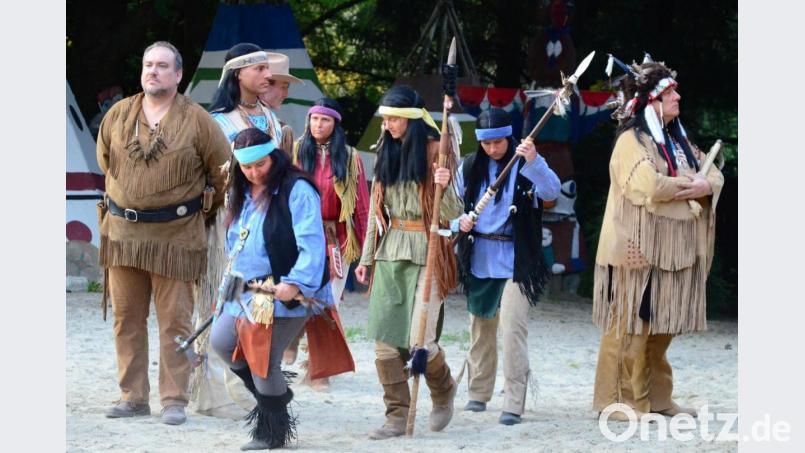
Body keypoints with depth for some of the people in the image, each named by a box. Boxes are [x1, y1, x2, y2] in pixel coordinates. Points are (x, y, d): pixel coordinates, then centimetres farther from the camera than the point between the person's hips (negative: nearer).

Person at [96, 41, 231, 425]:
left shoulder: (197, 120, -5)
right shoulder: (118, 115, 5)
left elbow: (224, 173, 5)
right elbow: (105, 161, 22)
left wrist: (204, 211, 14)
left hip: (175, 235, -4)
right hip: (122, 231, 4)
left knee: (175, 321, -2)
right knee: (127, 318, 7)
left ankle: (174, 399, 3)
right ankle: (133, 396, 14)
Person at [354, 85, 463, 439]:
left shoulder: (436, 153, -5)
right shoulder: (387, 153, 12)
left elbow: (452, 216, -8)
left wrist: (444, 187, -28)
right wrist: (367, 257, 15)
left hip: (426, 253, -6)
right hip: (389, 252, 6)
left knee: (419, 339, -10)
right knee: (384, 338, -1)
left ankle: (443, 392, 20)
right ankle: (397, 416, 5)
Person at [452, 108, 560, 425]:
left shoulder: (525, 165, -6)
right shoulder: (470, 167, 7)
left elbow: (551, 191, -23)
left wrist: (534, 161, -39)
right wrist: (460, 221, -8)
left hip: (515, 259, -5)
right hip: (478, 258, 5)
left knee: (512, 327, -14)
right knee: (480, 325, 14)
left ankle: (514, 403, -12)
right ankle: (479, 392, 29)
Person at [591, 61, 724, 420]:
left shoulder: (677, 139, 18)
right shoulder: (632, 140, -7)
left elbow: (715, 174, 12)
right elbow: (649, 185, -22)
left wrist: (706, 185, -10)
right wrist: (690, 184, -8)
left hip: (673, 249, 8)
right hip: (640, 249, -8)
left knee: (662, 325, 9)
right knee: (631, 323, -7)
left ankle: (656, 397, 15)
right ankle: (618, 400, -3)